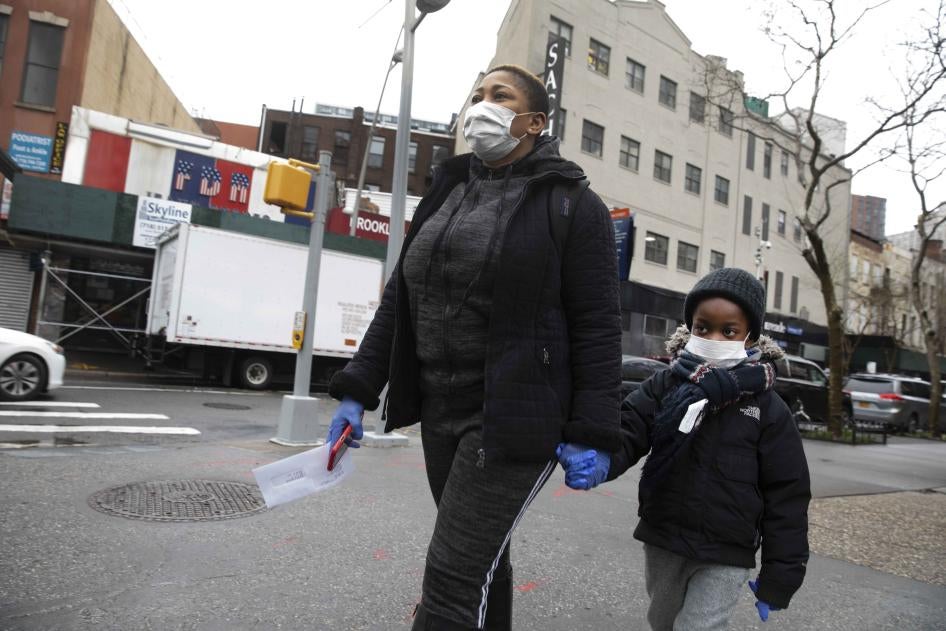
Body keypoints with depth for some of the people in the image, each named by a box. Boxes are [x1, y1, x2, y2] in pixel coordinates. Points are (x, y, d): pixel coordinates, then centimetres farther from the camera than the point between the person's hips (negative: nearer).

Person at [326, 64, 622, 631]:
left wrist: (593, 432, -13)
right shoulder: (447, 193, 12)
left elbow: (599, 326, -8)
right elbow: (400, 299, 11)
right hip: (440, 410, 6)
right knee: (481, 558, 20)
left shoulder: (573, 206, -5)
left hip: (514, 417, -6)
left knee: (453, 578, -4)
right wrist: (358, 389, 7)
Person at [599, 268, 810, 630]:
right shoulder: (663, 386, -5)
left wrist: (779, 575, -6)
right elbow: (627, 432, -16)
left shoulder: (769, 410, -9)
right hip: (662, 541, 4)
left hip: (726, 556, -3)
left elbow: (786, 496, -6)